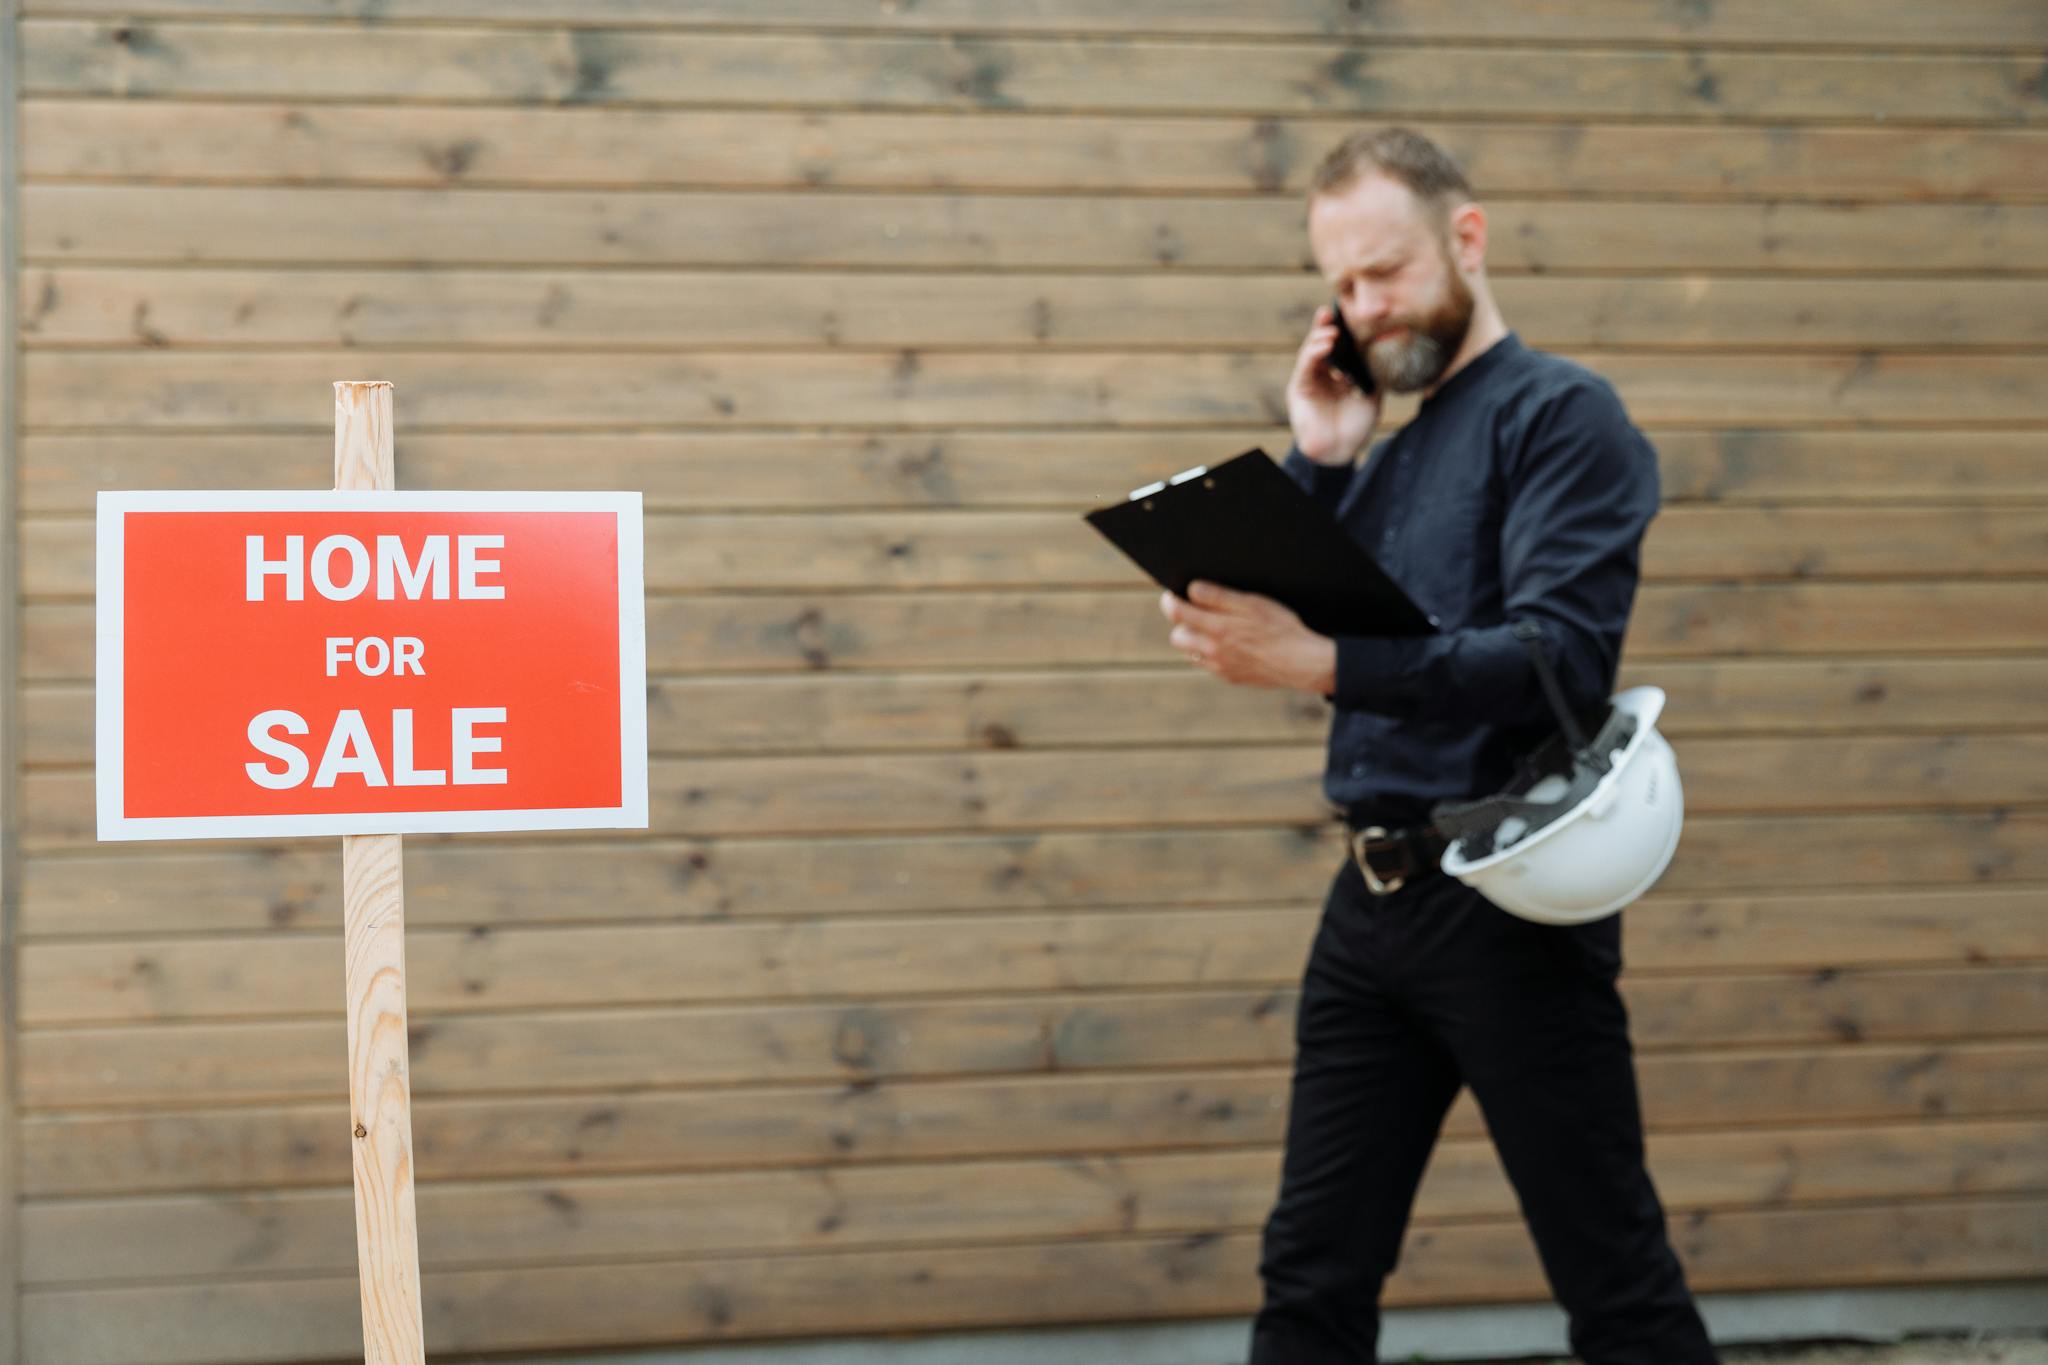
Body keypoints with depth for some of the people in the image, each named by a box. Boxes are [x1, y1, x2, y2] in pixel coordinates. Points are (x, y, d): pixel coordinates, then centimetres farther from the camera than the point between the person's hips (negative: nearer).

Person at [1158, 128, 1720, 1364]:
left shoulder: (1560, 414, -7)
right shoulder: (1391, 450, 17)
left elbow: (1563, 655, -21)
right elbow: (1289, 631, 10)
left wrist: (1327, 663, -31)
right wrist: (1318, 460, 2)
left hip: (1508, 900, -7)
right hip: (1375, 895, 7)